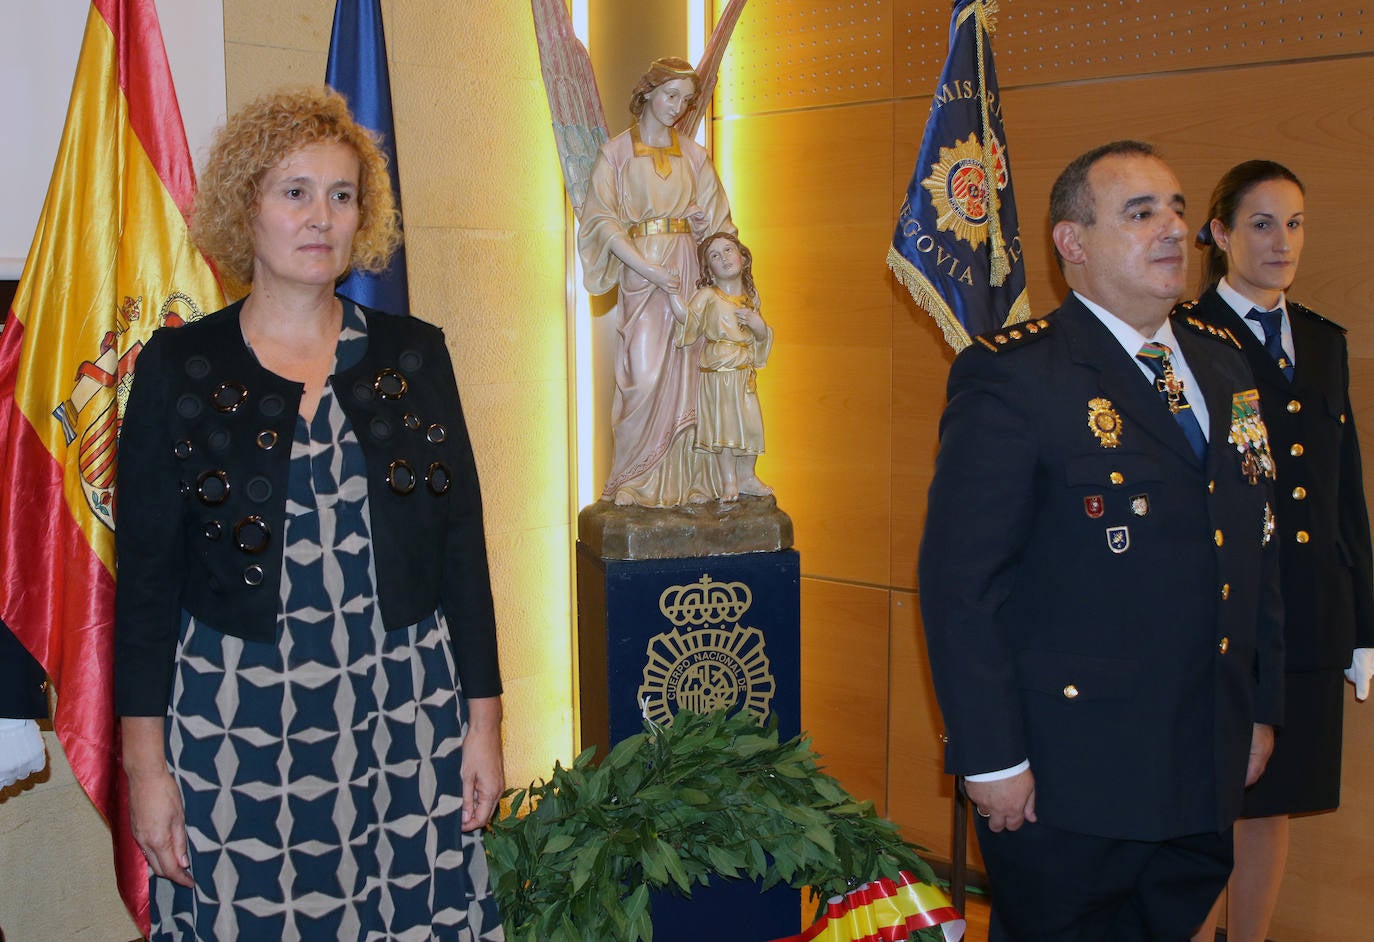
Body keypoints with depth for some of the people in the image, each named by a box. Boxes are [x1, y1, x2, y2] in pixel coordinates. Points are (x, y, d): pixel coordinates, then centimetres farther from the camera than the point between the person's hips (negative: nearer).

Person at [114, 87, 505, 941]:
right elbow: (145, 575, 0)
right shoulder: (179, 366, 0)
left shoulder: (415, 355, 4)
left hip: (405, 720, 2)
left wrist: (484, 721, 3)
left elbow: (463, 545, 5)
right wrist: (146, 763, -3)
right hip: (234, 727, -1)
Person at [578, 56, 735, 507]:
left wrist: (706, 226, -5)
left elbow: (716, 221, 19)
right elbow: (602, 220, -5)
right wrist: (648, 268, -14)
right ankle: (637, 482, 0)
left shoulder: (693, 155, 15)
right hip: (641, 271, -3)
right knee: (647, 375, -11)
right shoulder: (616, 152, 5)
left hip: (689, 270, 4)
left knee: (686, 373, 0)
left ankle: (685, 478, 5)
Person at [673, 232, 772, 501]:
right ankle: (729, 481, 9)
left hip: (745, 372, 5)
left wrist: (756, 322, -5)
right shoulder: (707, 295, -4)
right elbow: (688, 318, -18)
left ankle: (747, 476, 22)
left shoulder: (751, 297, 12)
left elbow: (763, 336, 16)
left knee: (750, 424, 6)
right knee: (722, 425, -3)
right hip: (717, 372, -5)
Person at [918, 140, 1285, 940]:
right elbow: (959, 582, -17)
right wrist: (991, 757, -17)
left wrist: (1263, 709, 12)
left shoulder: (1224, 366, 10)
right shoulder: (1011, 377, -14)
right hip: (1067, 782, -6)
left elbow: (1257, 551, 15)